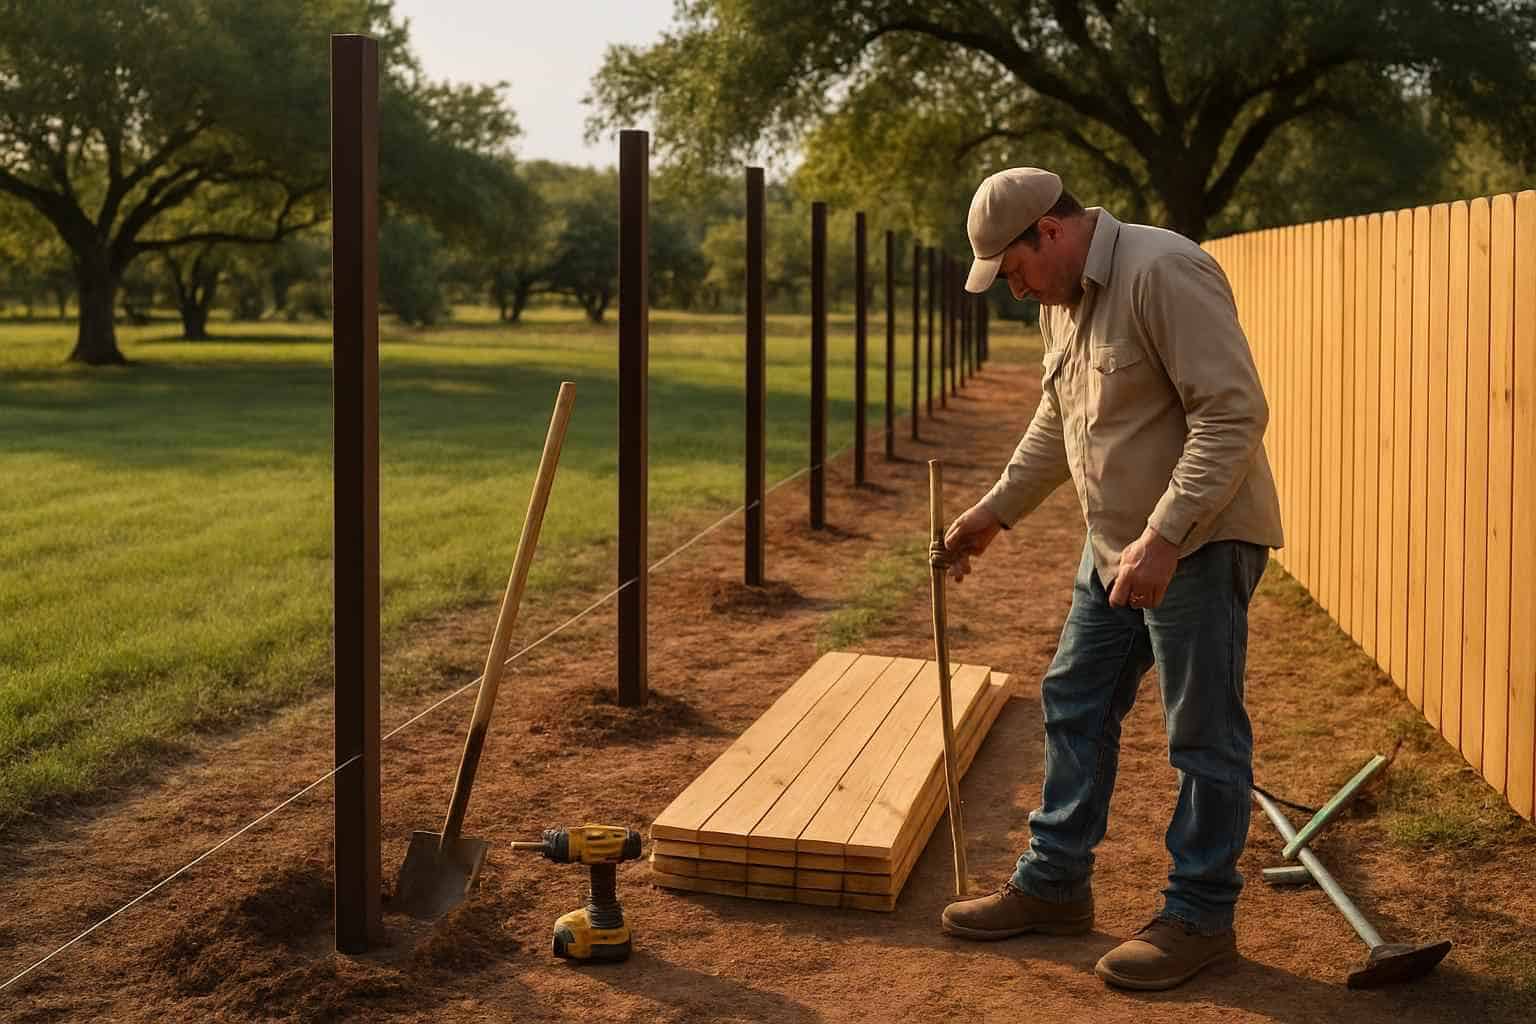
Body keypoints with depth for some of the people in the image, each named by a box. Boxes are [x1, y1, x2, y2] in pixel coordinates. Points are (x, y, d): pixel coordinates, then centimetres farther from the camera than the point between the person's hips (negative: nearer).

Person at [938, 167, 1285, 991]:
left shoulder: (1163, 273, -20)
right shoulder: (1063, 299, 11)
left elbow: (1234, 414, -25)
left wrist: (1164, 537, -28)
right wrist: (992, 512, 20)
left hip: (1199, 544, -10)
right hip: (1116, 548, 10)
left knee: (1203, 735, 2)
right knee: (1075, 706, 15)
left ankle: (1200, 916, 14)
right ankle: (1053, 884, 27)